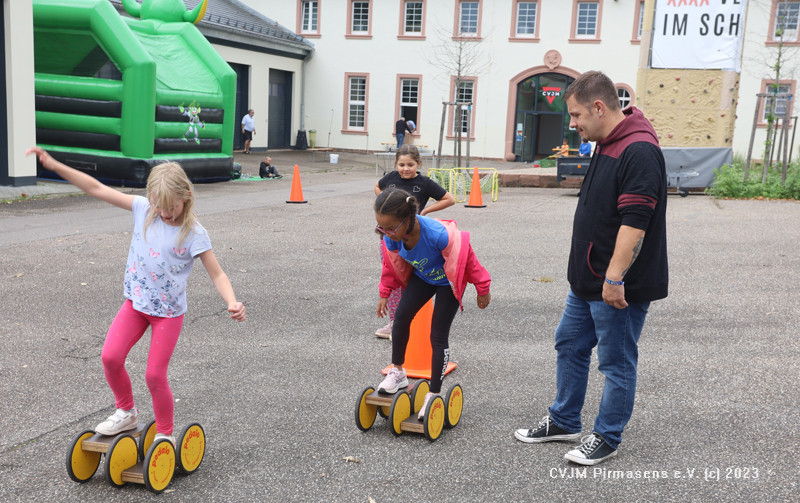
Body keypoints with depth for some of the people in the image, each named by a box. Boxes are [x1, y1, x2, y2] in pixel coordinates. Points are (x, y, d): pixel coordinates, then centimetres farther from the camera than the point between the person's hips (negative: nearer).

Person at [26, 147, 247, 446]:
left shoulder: (193, 233, -17)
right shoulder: (143, 209, -7)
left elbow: (217, 274, -15)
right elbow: (96, 189, -5)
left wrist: (232, 302, -33)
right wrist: (54, 166, -9)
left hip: (169, 311, -4)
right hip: (136, 302, 4)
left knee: (155, 375, -4)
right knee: (110, 356, -10)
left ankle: (165, 434, 19)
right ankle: (126, 412, 17)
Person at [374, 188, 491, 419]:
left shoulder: (437, 234, -41)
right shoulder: (391, 238, -23)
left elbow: (466, 256, -24)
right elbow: (392, 264, 0)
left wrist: (483, 289, -12)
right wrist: (385, 293, 10)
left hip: (448, 281, -5)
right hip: (422, 276, 5)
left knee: (438, 336, -6)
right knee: (401, 316, -11)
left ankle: (434, 395, 5)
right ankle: (397, 373, 8)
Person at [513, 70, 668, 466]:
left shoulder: (639, 152, -21)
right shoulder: (606, 145, 12)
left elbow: (634, 223, -27)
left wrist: (615, 278, -27)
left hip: (618, 288, -10)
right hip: (588, 280, 10)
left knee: (616, 362, 5)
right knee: (570, 346, 18)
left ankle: (607, 438, 20)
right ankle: (563, 421, 33)